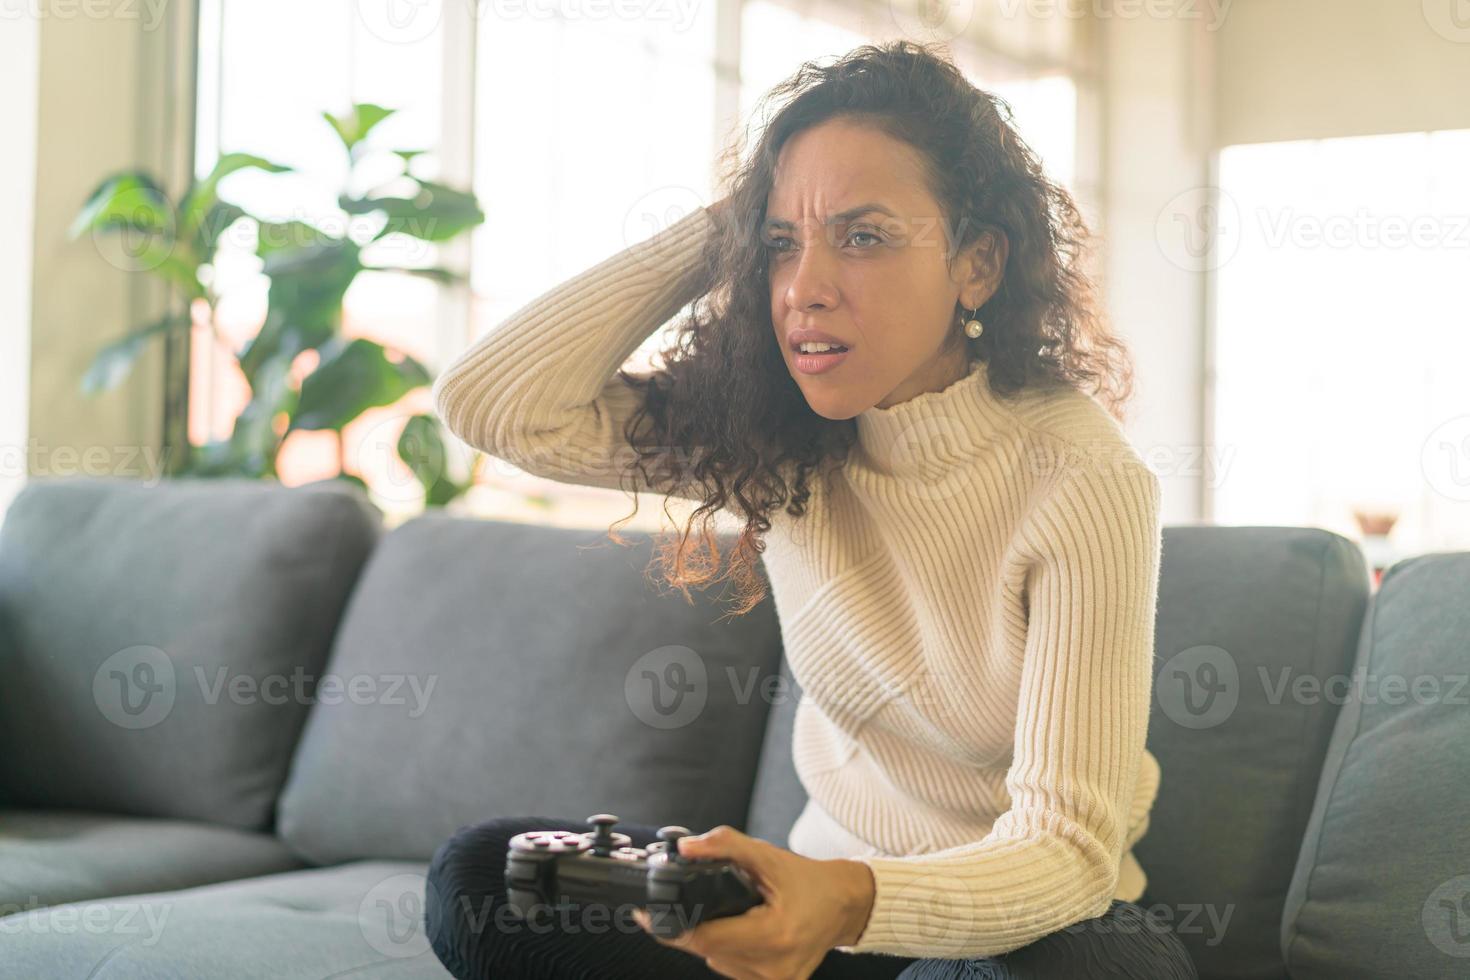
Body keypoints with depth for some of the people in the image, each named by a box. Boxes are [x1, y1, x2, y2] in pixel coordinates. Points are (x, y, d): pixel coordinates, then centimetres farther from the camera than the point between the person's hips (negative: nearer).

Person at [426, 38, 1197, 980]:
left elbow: (1065, 848, -24)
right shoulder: (774, 439, -5)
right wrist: (724, 223, -13)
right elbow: (493, 399, -16)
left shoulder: (1084, 482, -20)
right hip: (830, 892, 5)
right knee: (480, 875, -17)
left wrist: (849, 902, -45)